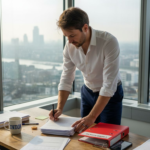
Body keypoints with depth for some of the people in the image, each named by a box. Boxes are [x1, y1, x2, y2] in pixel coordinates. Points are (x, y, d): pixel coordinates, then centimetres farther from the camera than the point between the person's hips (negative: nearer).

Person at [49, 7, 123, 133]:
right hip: (87, 93, 5)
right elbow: (66, 80, -7)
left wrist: (92, 117, -35)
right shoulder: (69, 47, -13)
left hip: (110, 94, -4)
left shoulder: (109, 42, -30)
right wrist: (59, 108, -19)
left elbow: (109, 85, -32)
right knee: (85, 133, 12)